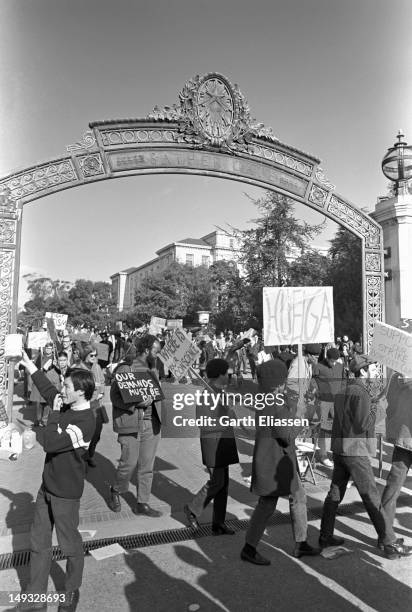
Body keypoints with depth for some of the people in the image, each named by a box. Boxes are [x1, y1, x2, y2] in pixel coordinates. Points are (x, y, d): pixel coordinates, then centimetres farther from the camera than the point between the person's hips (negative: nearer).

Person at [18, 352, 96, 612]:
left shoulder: (85, 422, -28)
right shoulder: (70, 410, -3)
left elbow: (50, 444, -29)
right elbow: (50, 391, 14)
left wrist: (55, 413, -20)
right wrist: (28, 363, 18)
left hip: (65, 493, -8)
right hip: (48, 486, 8)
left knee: (70, 545, 12)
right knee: (39, 541, 18)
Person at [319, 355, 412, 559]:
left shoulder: (343, 390, 11)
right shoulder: (360, 393, -18)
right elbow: (362, 424, -22)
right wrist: (373, 408, -6)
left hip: (339, 448, 9)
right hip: (355, 451, -9)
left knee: (335, 493, 15)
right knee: (372, 498, 1)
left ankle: (325, 536, 24)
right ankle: (390, 544, 12)